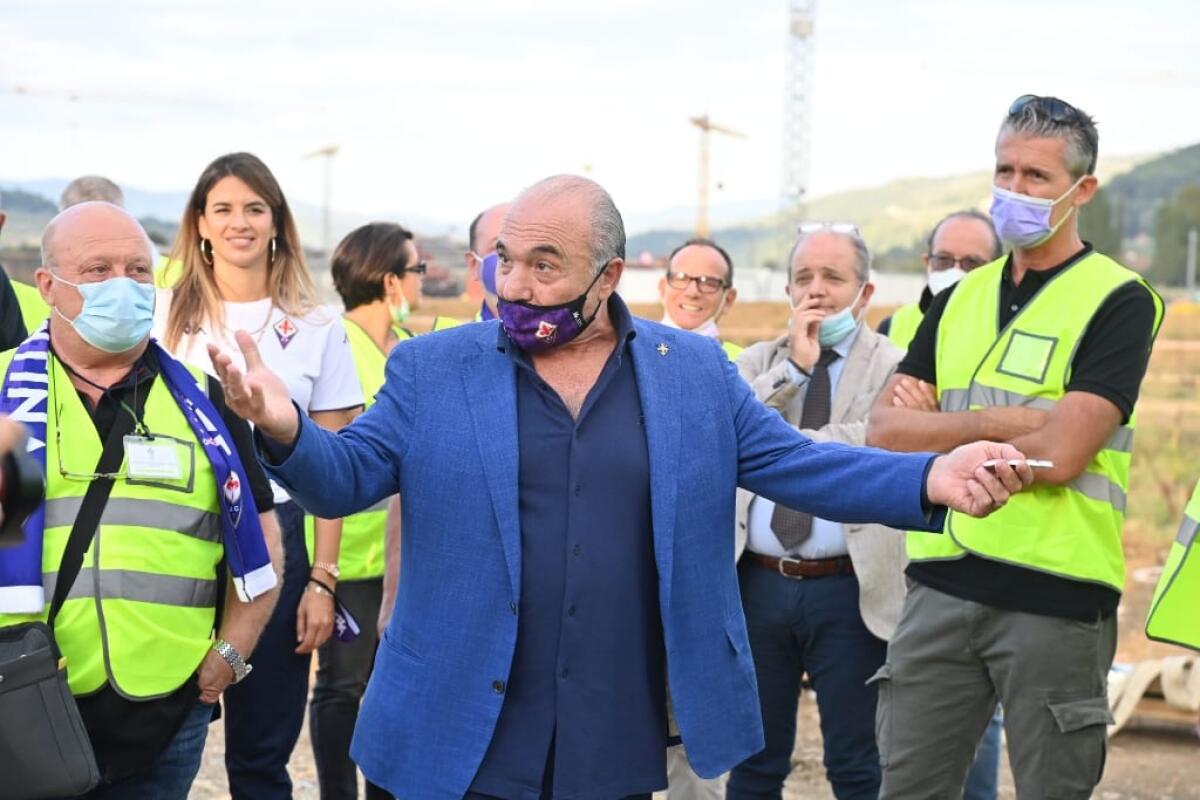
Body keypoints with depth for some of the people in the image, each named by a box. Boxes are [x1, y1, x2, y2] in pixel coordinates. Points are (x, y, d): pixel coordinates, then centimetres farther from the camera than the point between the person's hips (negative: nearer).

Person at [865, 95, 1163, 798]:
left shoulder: (1119, 301, -4)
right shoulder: (961, 299, 14)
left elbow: (1059, 455, -16)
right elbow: (885, 431, 3)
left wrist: (937, 427, -4)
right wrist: (1006, 422, -10)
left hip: (1056, 596, -5)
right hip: (942, 585, 5)